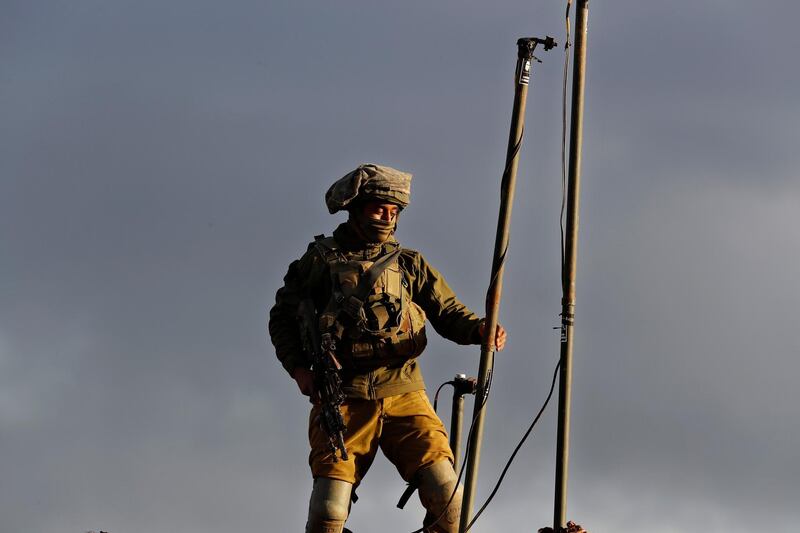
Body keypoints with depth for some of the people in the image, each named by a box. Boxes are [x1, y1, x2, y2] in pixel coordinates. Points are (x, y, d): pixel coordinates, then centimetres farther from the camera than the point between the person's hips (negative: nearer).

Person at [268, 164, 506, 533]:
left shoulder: (410, 265, 16)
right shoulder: (321, 260, 10)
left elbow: (447, 311, 10)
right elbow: (283, 317, 14)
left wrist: (478, 330, -12)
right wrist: (299, 369, -1)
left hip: (403, 396, 2)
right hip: (342, 399, -2)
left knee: (447, 494, -13)